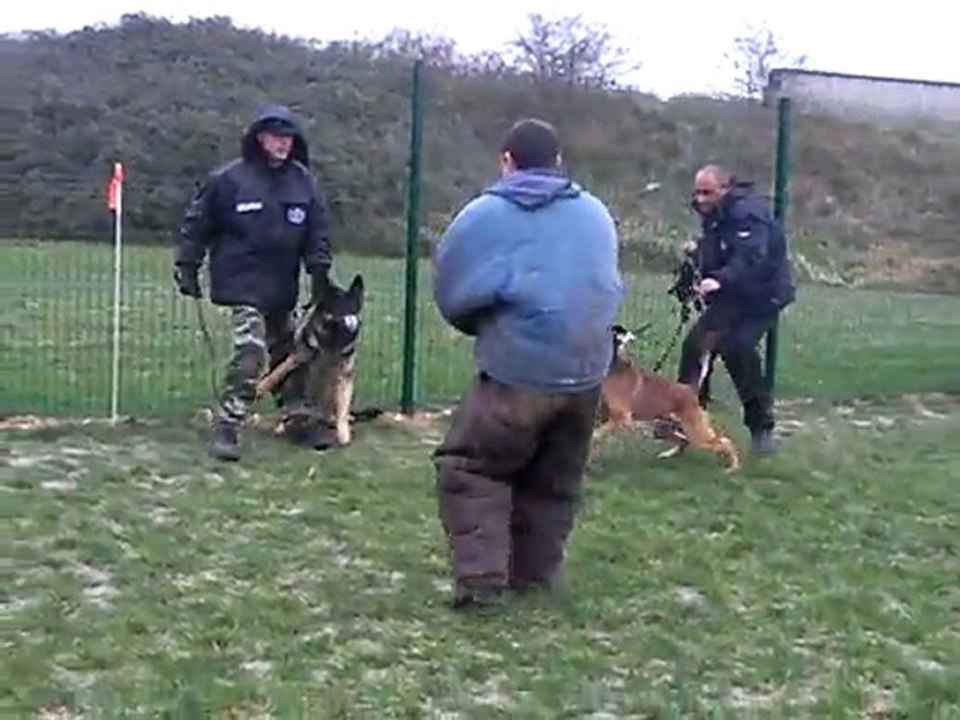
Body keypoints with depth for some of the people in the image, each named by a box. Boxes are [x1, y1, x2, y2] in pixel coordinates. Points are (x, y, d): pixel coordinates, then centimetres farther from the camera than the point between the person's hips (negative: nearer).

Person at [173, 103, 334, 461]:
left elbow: (317, 230, 9)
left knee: (288, 355, 16)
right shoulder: (229, 178, -9)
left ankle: (299, 421, 29)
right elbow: (197, 222, -2)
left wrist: (319, 271, 1)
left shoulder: (303, 181, 3)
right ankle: (226, 428, -11)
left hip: (283, 287, 5)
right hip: (243, 282, -5)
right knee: (250, 353, -17)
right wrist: (187, 266, -2)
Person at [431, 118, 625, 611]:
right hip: (587, 371, 5)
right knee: (554, 481, 18)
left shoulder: (484, 215, -2)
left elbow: (451, 297, 4)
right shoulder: (597, 214, 11)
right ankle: (534, 574, 25)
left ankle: (481, 578, -4)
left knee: (467, 468, 6)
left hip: (519, 371, -5)